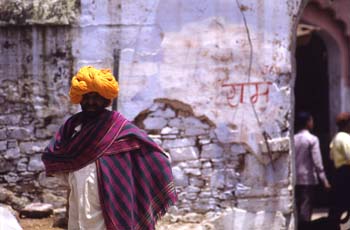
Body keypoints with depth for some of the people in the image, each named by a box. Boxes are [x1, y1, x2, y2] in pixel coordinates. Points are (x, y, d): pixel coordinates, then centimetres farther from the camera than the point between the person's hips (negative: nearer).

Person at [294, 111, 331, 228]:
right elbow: (317, 162, -14)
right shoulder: (312, 139, -9)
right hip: (308, 178, -5)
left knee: (296, 207, 10)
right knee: (306, 207, -3)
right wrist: (324, 179, -11)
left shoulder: (293, 139, 6)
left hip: (295, 179, 5)